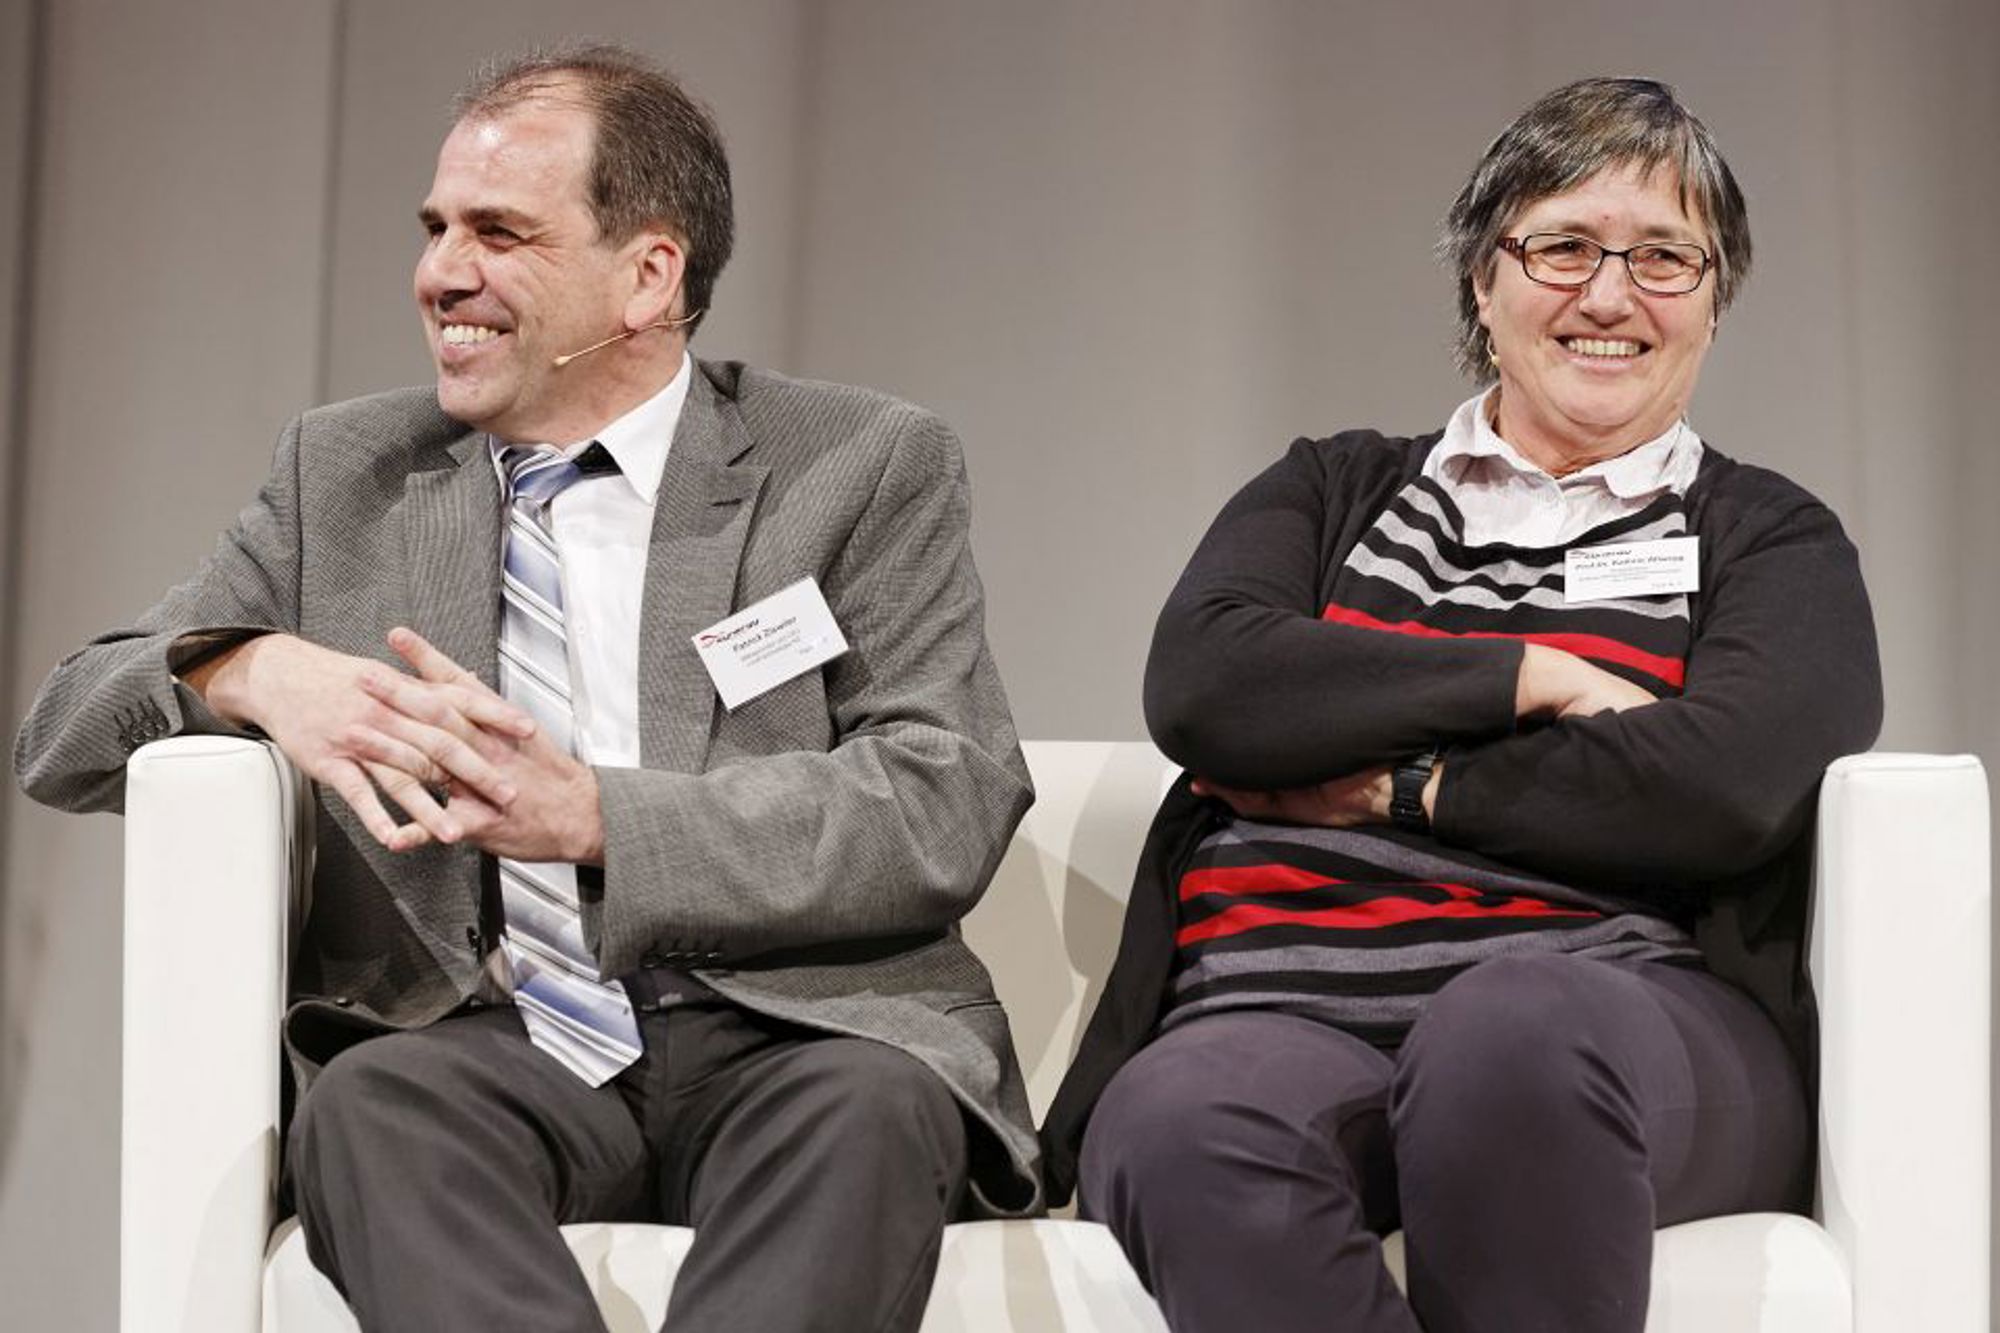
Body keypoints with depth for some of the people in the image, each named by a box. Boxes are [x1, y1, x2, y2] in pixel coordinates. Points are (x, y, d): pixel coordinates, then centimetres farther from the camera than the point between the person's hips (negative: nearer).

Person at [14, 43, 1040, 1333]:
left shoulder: (870, 470, 8)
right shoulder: (346, 475, 17)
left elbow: (950, 804, -5)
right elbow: (63, 735, 13)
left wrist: (593, 813, -18)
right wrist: (251, 670, -11)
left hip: (794, 1043, -2)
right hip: (496, 1052, 2)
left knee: (872, 1107, -36)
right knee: (369, 1103, -32)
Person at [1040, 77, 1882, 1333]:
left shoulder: (1772, 541, 19)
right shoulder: (1336, 489, 26)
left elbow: (1726, 789, -3)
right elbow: (1201, 685, 4)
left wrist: (1394, 786, 0)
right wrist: (1531, 676, 2)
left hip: (1617, 1003, -1)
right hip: (1280, 1005, 1)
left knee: (1512, 1022, -40)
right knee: (1188, 1127, -37)